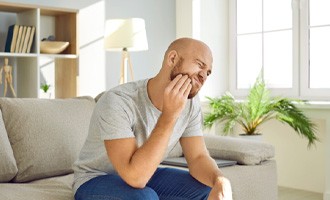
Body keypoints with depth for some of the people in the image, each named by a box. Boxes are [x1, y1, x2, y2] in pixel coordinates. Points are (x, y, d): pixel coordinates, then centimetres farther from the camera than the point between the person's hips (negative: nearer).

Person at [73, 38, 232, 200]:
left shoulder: (189, 101, -10)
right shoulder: (117, 101, -30)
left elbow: (198, 157, -10)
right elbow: (135, 176, -37)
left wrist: (220, 180, -32)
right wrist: (170, 115, -39)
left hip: (145, 176, 6)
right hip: (96, 181, -6)